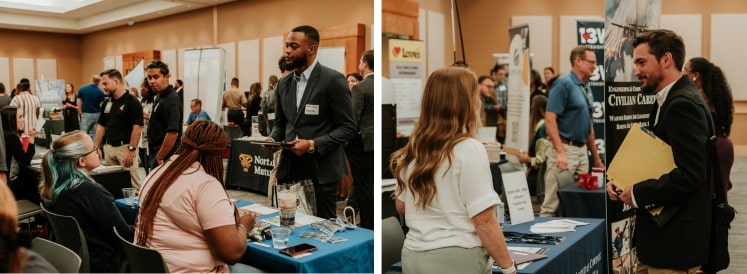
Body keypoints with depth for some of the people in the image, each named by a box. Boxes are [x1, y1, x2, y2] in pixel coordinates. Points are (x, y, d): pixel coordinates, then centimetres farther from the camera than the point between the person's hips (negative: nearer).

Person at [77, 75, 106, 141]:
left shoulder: (82, 89, -2)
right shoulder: (100, 92, -7)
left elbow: (78, 103, -2)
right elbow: (102, 105, -6)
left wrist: (81, 112, 9)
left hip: (86, 114, 0)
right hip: (97, 114, 0)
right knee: (95, 134, 6)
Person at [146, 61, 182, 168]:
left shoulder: (171, 100, -19)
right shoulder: (161, 97, 12)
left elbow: (173, 133, -27)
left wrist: (159, 157, -20)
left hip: (164, 155, -10)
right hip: (157, 152, 10)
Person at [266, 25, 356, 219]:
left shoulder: (333, 80, -10)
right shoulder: (284, 83, 10)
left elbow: (347, 127, -11)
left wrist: (313, 144, -20)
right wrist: (272, 139, -2)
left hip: (321, 168, -5)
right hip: (289, 165, 5)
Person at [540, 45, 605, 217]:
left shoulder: (586, 88, 15)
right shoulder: (563, 83, -10)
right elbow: (549, 119, -18)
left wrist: (596, 158, 20)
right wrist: (561, 152, -25)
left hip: (582, 150, 9)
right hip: (565, 149, -8)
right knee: (553, 203, -5)